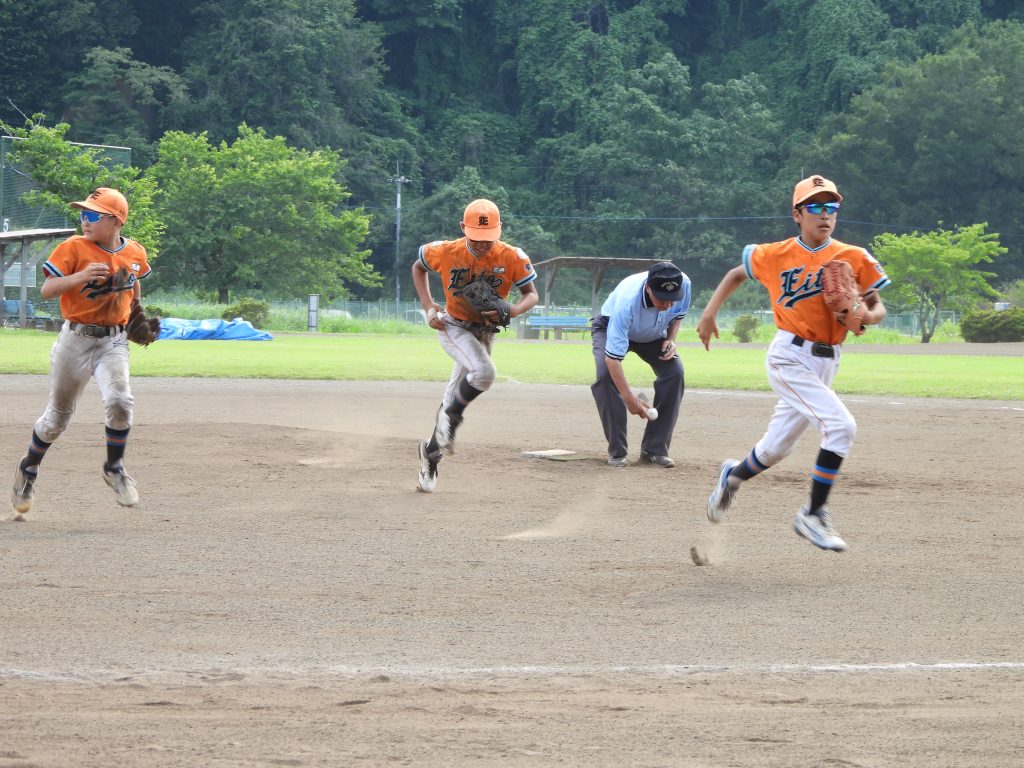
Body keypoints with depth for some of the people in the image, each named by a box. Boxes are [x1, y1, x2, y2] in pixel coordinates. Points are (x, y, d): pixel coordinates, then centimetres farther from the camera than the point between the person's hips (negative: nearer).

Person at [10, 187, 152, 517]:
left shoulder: (135, 252, 2)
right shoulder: (74, 248, -11)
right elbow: (46, 290, -16)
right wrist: (80, 277, -29)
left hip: (114, 341, 2)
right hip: (76, 339, -2)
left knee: (118, 400, -24)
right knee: (58, 416, 8)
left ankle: (115, 468, -1)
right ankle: (28, 470, 34)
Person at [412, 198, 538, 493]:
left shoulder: (513, 258, -17)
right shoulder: (445, 252, -17)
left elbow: (531, 294, -7)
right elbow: (418, 267, 3)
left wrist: (513, 310, -29)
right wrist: (428, 307, -7)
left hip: (484, 332, 3)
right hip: (452, 326, -3)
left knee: (458, 396, 9)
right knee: (484, 372, -31)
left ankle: (432, 452, 27)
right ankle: (450, 416, -7)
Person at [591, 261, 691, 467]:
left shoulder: (684, 284, -30)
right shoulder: (627, 301, -45)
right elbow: (612, 357, -45)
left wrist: (670, 339, -20)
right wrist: (629, 397, -49)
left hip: (653, 334, 4)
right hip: (610, 326, -4)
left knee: (674, 371, -18)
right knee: (605, 373, -30)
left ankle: (655, 449, -9)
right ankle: (617, 451, -18)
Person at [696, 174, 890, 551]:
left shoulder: (855, 259, 2)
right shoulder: (776, 255, -2)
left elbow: (878, 308, 7)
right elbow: (737, 273, 16)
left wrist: (866, 317, -15)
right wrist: (710, 312, 7)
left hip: (826, 363, 4)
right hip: (790, 357, -4)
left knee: (776, 449, 13)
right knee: (841, 425, -23)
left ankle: (733, 475, 47)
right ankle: (813, 515, -14)